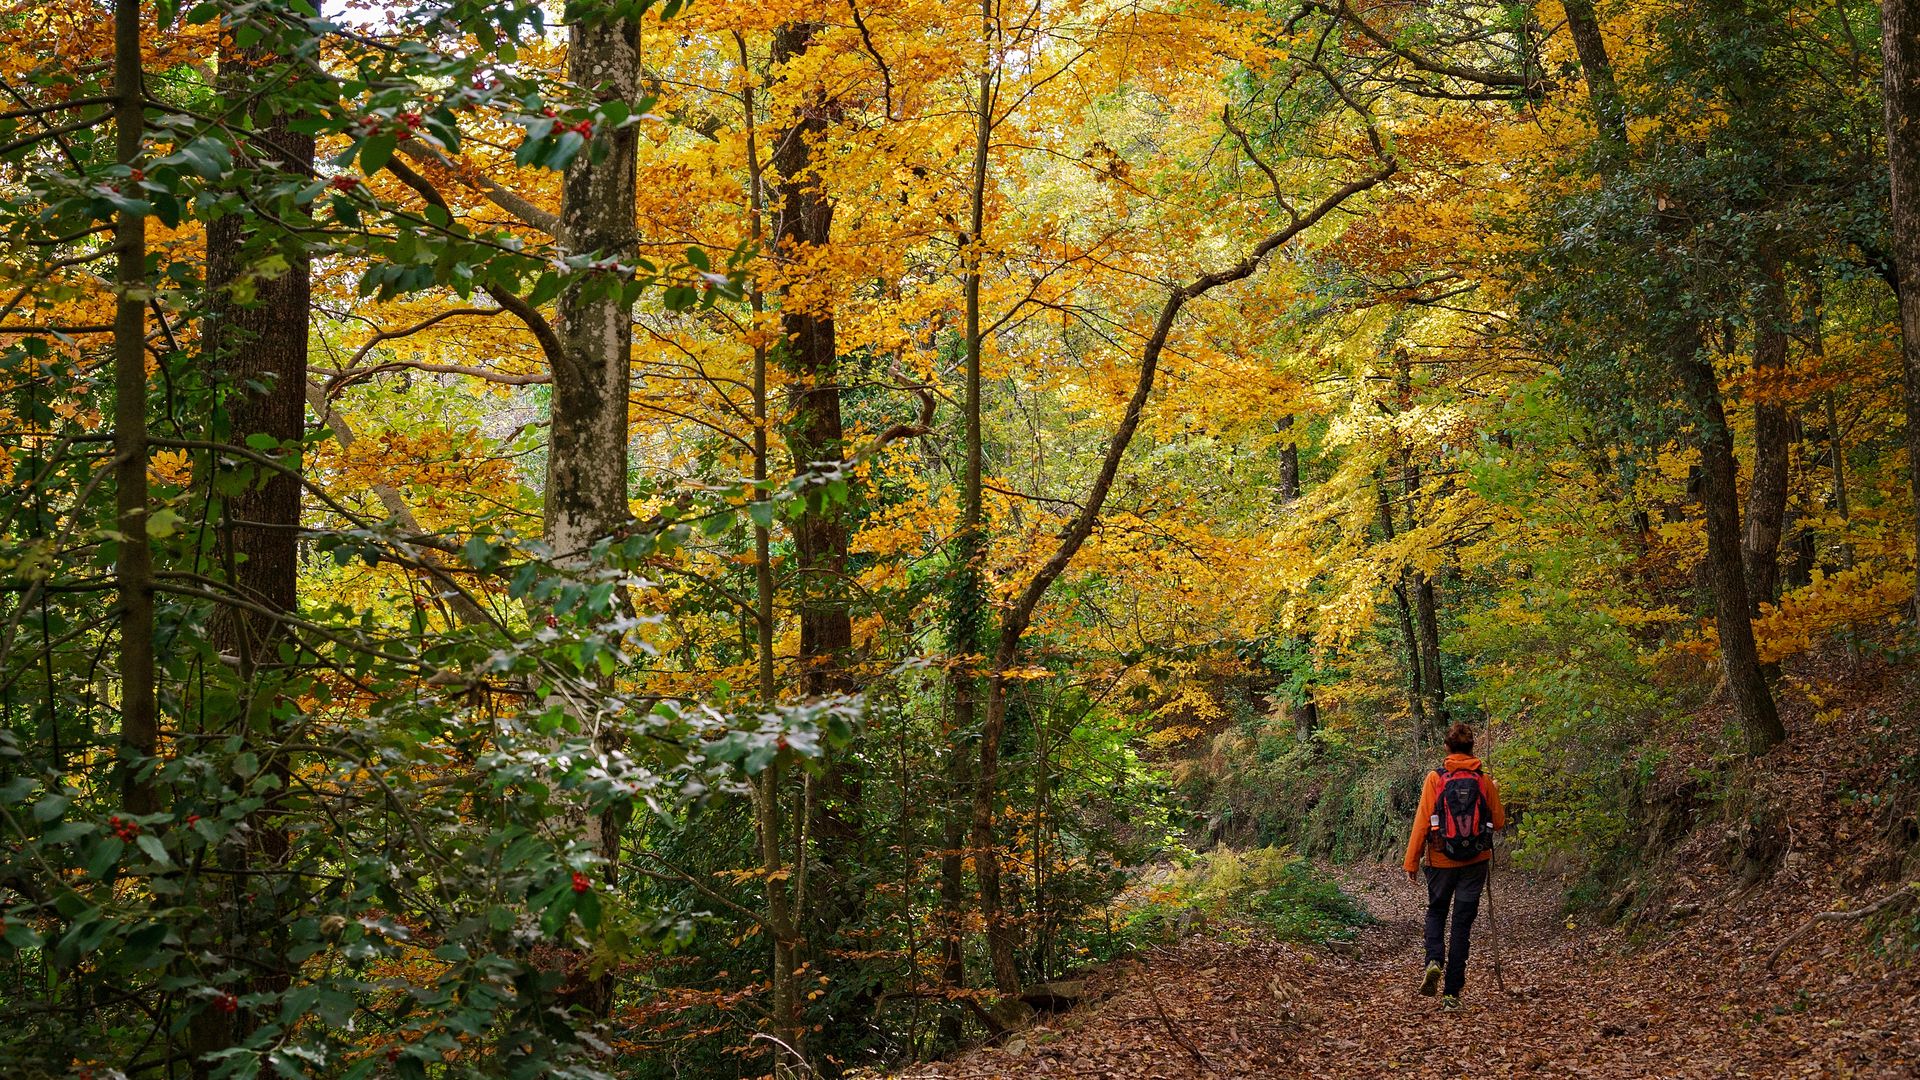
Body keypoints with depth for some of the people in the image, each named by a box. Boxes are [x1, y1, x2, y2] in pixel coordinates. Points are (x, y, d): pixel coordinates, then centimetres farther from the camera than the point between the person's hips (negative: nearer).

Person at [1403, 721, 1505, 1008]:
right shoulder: (1484, 781, -1)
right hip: (1476, 862, 1)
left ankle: (1435, 960, -6)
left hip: (1441, 861, -1)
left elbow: (1422, 822, -8)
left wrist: (1411, 862, -2)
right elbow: (1499, 822, 8)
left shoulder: (1435, 778, -7)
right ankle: (1452, 992, 5)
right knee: (1463, 923, 7)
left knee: (1436, 912, 21)